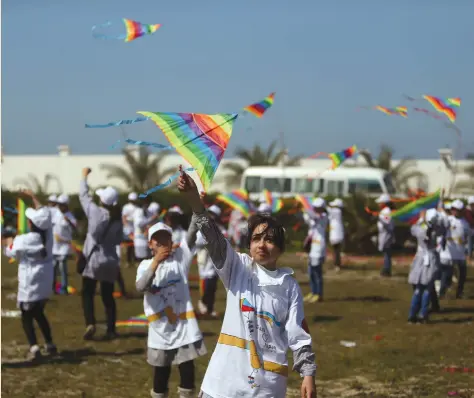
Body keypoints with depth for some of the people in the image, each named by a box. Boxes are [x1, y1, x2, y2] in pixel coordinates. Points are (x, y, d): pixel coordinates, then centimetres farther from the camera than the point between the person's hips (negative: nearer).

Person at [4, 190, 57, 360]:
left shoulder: (23, 240, -18)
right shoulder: (48, 235, -4)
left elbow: (10, 252, 0)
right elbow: (44, 213, 11)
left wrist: (9, 242, 20)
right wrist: (33, 197, 20)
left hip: (30, 284, -6)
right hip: (45, 283, 6)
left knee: (26, 316, 2)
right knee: (39, 313, 22)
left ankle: (34, 347, -14)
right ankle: (50, 344, 23)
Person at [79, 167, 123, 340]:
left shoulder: (95, 212, -12)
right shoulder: (117, 219, -3)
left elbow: (84, 196, 2)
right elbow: (119, 240, 6)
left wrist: (84, 177, 16)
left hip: (94, 259, -3)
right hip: (111, 261, 4)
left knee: (87, 293, 6)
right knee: (108, 296, 12)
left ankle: (90, 323, -15)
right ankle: (111, 330, 9)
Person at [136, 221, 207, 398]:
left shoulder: (179, 258, 1)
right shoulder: (145, 265, 3)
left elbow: (191, 235, -14)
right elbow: (141, 287, -16)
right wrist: (155, 262, -25)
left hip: (183, 322, -1)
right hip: (160, 326, 1)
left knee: (187, 364, 4)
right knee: (161, 367, 12)